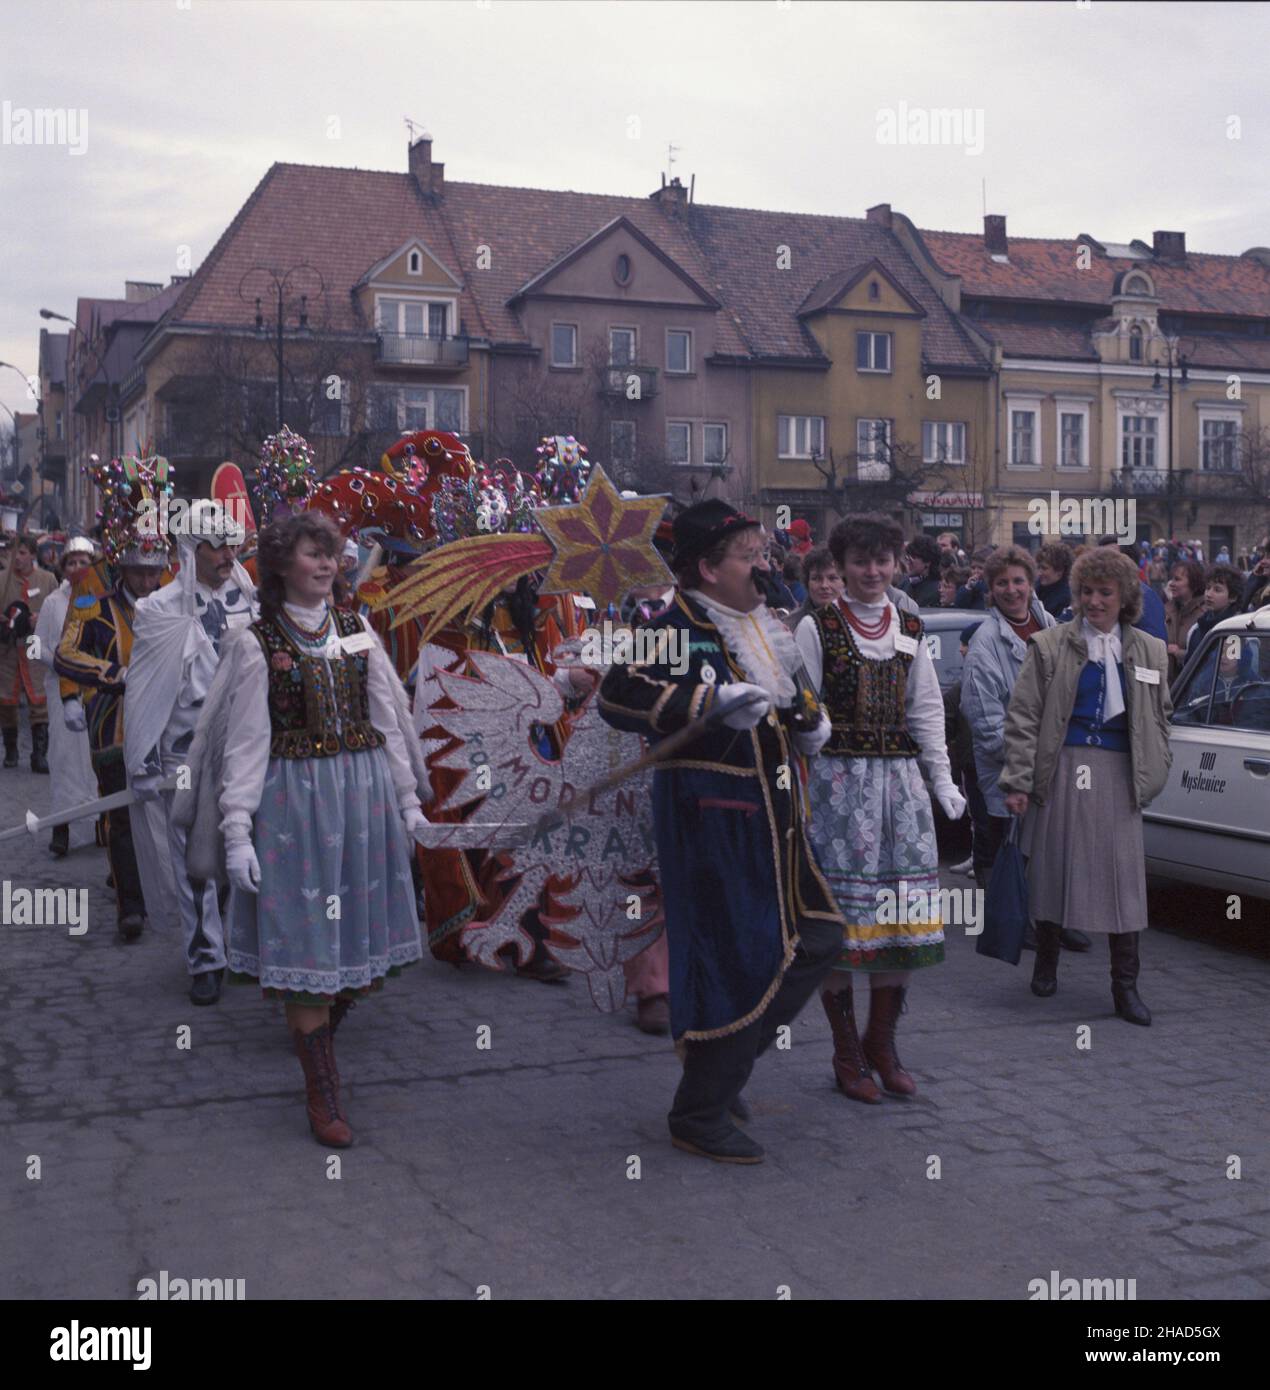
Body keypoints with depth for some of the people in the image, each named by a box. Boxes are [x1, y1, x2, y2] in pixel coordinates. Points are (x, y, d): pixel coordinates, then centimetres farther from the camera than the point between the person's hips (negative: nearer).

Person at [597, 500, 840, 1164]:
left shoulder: (767, 625, 16)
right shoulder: (677, 629, -13)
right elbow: (617, 695, -26)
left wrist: (810, 720, 12)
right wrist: (712, 702, -32)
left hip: (771, 812, 9)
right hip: (711, 816, -9)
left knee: (816, 938, 12)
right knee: (739, 960, -7)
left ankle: (723, 1063, 28)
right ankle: (700, 1115, 9)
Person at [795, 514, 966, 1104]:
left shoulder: (909, 630, 14)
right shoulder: (816, 628, 0)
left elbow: (926, 711, 16)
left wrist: (943, 779, 10)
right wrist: (796, 789, -10)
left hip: (899, 779, 5)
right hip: (838, 779, -4)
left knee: (906, 914, 3)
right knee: (842, 909, -3)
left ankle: (882, 1042, 19)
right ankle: (847, 1052, 10)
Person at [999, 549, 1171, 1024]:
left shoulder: (1149, 652, 9)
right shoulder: (1049, 646, -1)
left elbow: (1159, 717, 16)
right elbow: (1023, 716, -3)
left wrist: (1153, 774, 8)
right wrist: (1017, 780, -8)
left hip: (1118, 776, 2)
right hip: (1062, 771, -2)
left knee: (1123, 876, 1)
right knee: (1052, 868, 6)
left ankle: (1125, 986, 10)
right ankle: (1046, 962, 28)